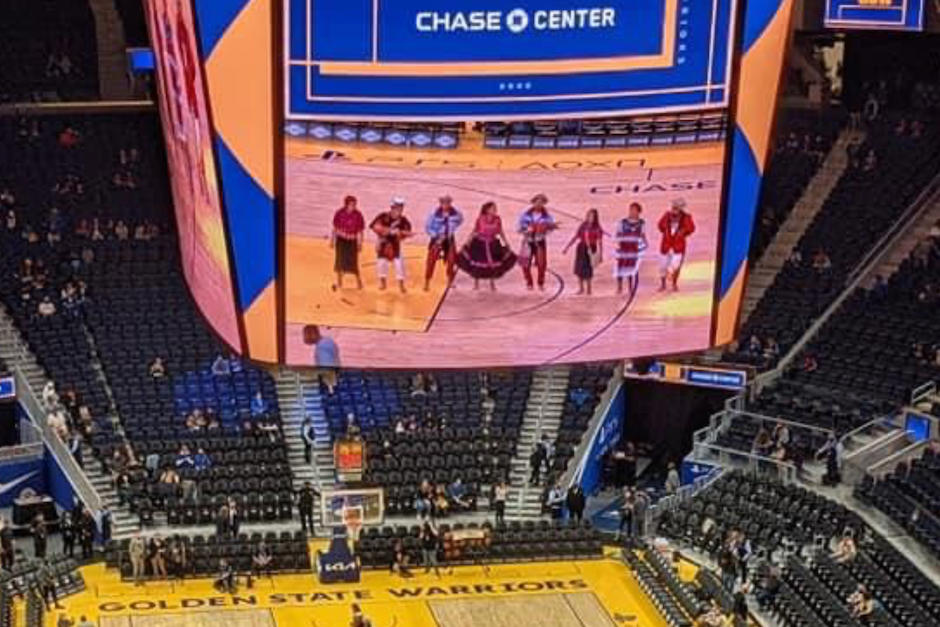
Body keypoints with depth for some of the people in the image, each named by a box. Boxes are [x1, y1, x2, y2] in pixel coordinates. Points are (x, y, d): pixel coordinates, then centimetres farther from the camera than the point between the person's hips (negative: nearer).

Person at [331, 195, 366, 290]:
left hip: (352, 242, -1)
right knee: (340, 260, 4)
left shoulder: (358, 215, -12)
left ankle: (359, 282, 20)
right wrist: (332, 240, 6)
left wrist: (360, 243, -5)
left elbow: (360, 231, -5)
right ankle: (339, 282, 20)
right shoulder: (339, 213, -9)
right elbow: (335, 228, 2)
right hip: (341, 240, 1)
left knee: (353, 262, -1)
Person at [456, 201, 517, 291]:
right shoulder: (480, 219, -13)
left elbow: (501, 232, 5)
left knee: (493, 264, 5)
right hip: (480, 243, -2)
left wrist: (507, 244, 7)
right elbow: (474, 232, -5)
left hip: (492, 244, 2)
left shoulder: (497, 219, -6)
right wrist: (467, 243, -5)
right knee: (478, 264, 6)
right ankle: (476, 283, 26)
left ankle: (492, 283, 24)